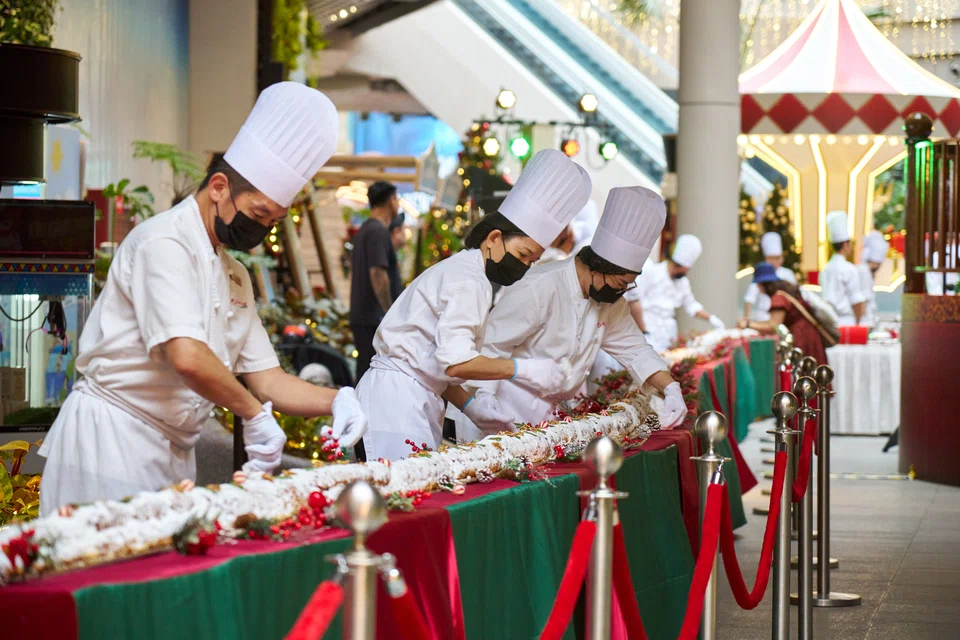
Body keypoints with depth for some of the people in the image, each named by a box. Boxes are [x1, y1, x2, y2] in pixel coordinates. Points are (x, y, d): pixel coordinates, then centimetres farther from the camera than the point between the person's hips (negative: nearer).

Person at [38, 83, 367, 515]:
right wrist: (255, 413, -16)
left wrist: (336, 402, -1)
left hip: (172, 454, 9)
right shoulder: (164, 242, -14)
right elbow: (187, 357, -27)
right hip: (111, 442, -9)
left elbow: (265, 379, 16)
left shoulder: (234, 276, 16)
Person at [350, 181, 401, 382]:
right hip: (373, 318, -9)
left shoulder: (365, 229, 18)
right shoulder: (379, 231, -12)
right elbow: (378, 274, -20)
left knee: (366, 371, 11)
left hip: (361, 316, 9)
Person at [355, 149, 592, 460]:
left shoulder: (460, 269, 20)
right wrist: (522, 370, -14)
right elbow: (455, 362, -23)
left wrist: (468, 403, 13)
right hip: (398, 397, -10)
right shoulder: (469, 282, -12)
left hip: (416, 397, 10)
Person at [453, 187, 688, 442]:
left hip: (545, 418, 8)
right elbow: (490, 345, -19)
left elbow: (633, 349, 18)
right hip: (505, 417, -8)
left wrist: (671, 389, 2)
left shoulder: (611, 302, 9)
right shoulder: (540, 289, -20)